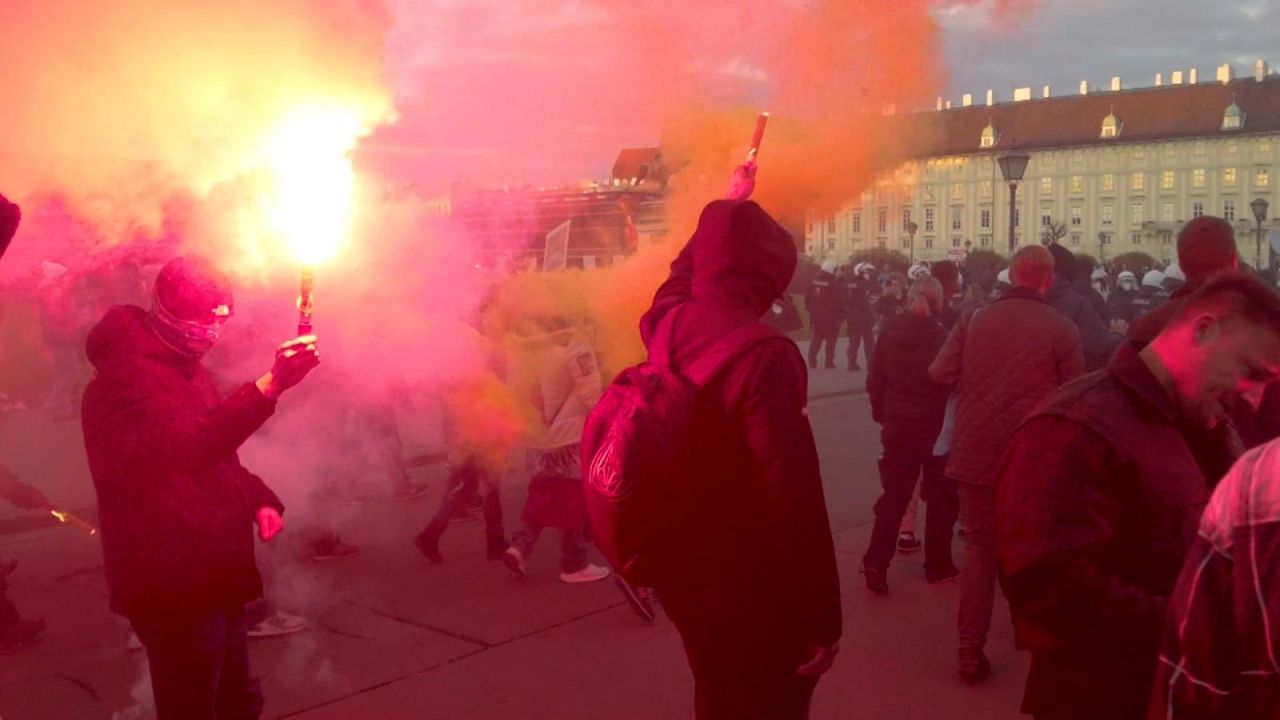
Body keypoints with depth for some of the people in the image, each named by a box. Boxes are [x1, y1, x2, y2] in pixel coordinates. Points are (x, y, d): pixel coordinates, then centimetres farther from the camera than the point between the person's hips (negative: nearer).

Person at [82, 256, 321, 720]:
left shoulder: (187, 368, 16)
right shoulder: (126, 376, -17)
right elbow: (185, 445, -35)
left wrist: (260, 499, 6)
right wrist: (271, 385, -44)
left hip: (214, 577, 10)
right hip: (174, 587, -10)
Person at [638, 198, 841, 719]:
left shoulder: (668, 326, -3)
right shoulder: (763, 355, -25)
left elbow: (686, 267, 23)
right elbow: (794, 495, -27)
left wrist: (725, 208, 35)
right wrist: (819, 616, -19)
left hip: (684, 578, 7)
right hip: (753, 593, -7)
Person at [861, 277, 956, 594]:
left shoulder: (889, 332, -1)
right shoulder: (940, 337, -14)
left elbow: (875, 380, 4)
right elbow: (950, 382, -10)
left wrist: (882, 414, 15)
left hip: (897, 425, 4)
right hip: (935, 427, -4)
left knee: (894, 495, 10)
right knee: (941, 496, 14)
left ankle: (876, 562, -1)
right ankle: (938, 565, 21)